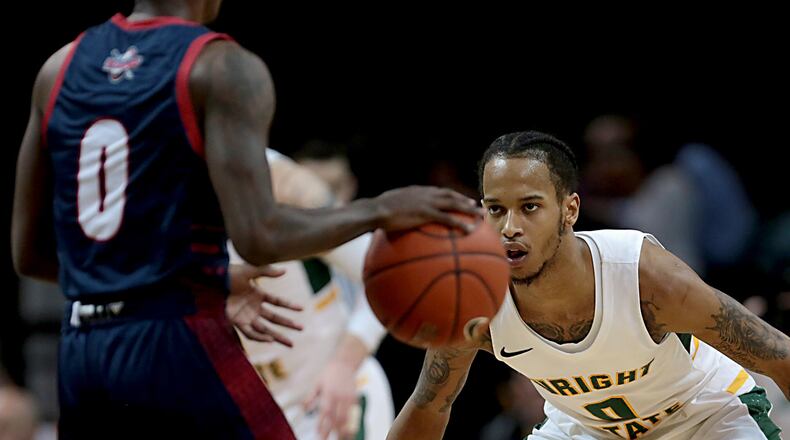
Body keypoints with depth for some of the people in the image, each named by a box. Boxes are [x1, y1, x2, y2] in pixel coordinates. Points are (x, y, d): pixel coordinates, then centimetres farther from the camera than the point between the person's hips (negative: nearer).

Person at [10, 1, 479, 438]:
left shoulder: (61, 68, 12)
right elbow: (259, 238, -18)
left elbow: (30, 253, 16)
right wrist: (379, 211, -2)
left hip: (80, 355, 6)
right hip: (177, 349, -6)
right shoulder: (224, 69, -7)